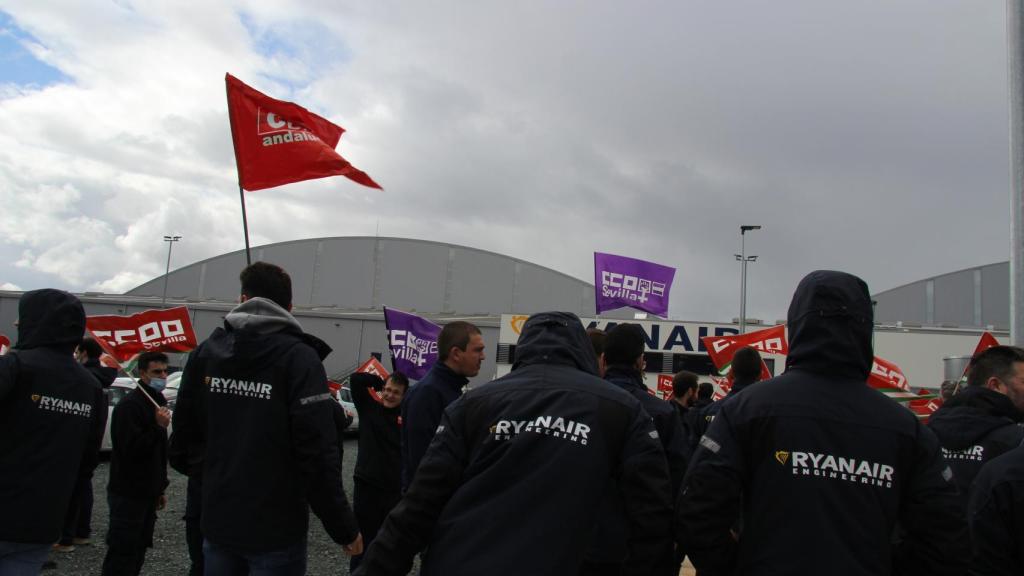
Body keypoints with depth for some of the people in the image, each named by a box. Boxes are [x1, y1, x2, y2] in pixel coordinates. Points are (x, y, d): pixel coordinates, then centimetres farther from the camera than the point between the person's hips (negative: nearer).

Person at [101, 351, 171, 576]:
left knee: (138, 551, 13)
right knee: (122, 554, -5)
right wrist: (159, 427, -27)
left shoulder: (158, 403, 14)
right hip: (128, 495, -9)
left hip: (148, 494, 9)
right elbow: (130, 449, -23)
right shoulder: (129, 405, -15)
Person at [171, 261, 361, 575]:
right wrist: (344, 528, -11)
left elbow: (185, 434, 9)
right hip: (276, 529, -4)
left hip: (217, 520, 5)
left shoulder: (206, 351, 1)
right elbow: (318, 454, -20)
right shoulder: (299, 358, -15)